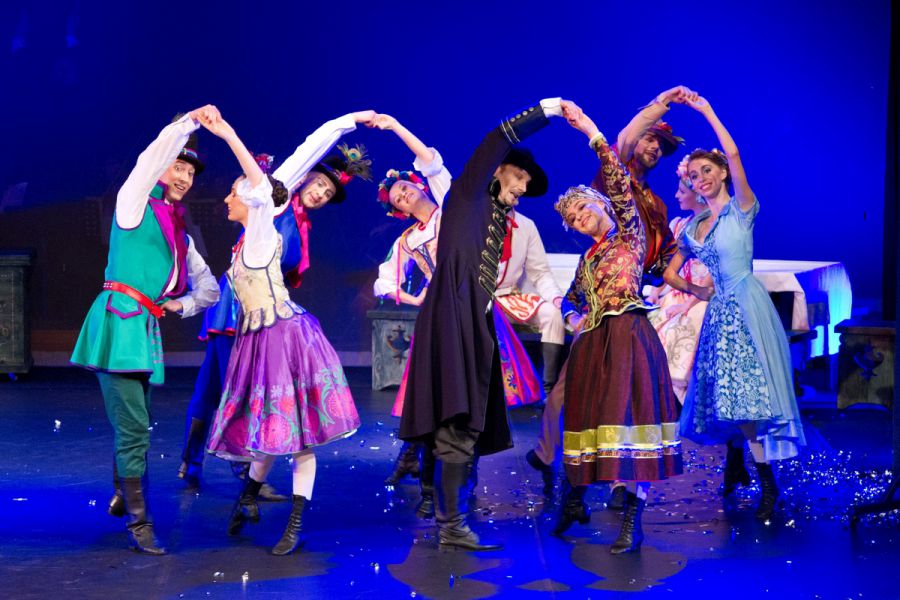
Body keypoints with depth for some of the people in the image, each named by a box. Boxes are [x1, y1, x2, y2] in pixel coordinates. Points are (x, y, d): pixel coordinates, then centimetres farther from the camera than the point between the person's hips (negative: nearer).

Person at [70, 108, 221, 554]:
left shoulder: (181, 235, 20)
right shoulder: (135, 204, 3)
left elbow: (209, 288, 27)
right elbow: (151, 157, -14)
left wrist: (181, 304, 9)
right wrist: (191, 121, -15)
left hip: (147, 329, 7)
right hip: (119, 322, -7)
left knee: (133, 424, 16)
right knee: (134, 426, -9)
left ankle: (122, 496, 36)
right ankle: (138, 523, -4)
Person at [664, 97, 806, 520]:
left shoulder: (742, 208, 0)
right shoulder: (694, 226, 16)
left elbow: (733, 155, -14)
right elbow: (670, 272, 22)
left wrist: (706, 111, -9)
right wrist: (692, 290, 2)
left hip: (746, 307, -6)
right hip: (717, 312, 6)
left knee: (744, 391, -14)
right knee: (724, 393, 5)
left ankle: (767, 482, -12)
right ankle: (735, 464, 19)